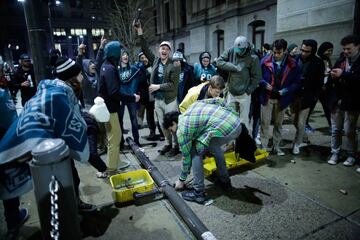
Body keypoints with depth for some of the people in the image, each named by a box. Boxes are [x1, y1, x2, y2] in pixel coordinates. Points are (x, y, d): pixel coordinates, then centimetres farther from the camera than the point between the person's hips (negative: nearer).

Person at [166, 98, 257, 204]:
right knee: (214, 146, 32)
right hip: (237, 123, 9)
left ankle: (198, 192, 14)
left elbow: (187, 156, 12)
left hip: (224, 130, -9)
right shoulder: (195, 104, 26)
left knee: (195, 152, 10)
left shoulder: (181, 129, 6)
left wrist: (181, 180, 26)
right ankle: (225, 181, 41)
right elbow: (219, 101, 21)